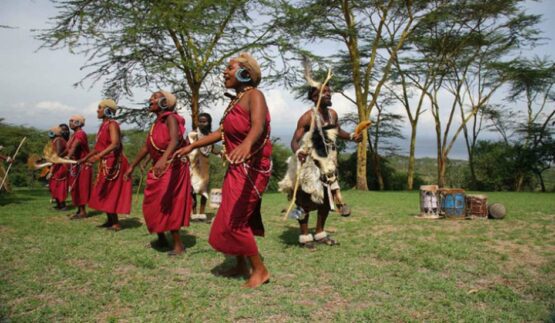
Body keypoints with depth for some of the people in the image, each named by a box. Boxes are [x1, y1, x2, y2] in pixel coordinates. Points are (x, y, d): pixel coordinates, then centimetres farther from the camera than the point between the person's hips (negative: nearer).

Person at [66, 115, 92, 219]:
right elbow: (70, 148, 18)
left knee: (81, 187, -8)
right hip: (75, 164, 10)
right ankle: (79, 210, 19)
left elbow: (74, 147, -30)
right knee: (76, 187, 11)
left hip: (82, 164, -10)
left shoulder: (80, 134, -15)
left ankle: (83, 212, -4)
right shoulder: (74, 134, 15)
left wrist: (68, 157, -41)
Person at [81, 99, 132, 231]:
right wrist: (85, 158, 24)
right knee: (104, 193, 13)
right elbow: (98, 146, 21)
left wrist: (98, 156, -37)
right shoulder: (103, 125, 14)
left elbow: (115, 144, -28)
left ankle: (116, 224, 0)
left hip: (114, 163, -9)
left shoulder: (112, 124, -13)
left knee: (110, 193, -6)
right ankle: (110, 221, 21)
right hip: (106, 164, 9)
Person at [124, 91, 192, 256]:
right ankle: (162, 239, 28)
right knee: (153, 204, 14)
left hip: (172, 167, -9)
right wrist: (132, 166, 21)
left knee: (166, 205, -11)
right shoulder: (156, 123, 12)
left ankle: (178, 244, -3)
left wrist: (164, 158, -49)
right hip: (158, 168, 9)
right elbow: (146, 147, 18)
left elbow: (175, 140, -33)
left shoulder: (171, 118, -14)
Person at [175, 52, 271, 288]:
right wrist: (192, 146, 24)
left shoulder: (254, 96, -14)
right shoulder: (236, 100, 13)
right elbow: (221, 132, 20)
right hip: (237, 168, 9)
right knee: (234, 219, 15)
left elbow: (258, 125, -34)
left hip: (251, 168, -9)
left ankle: (260, 270, 7)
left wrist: (247, 143, -55)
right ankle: (241, 265, 31)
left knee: (235, 220, -7)